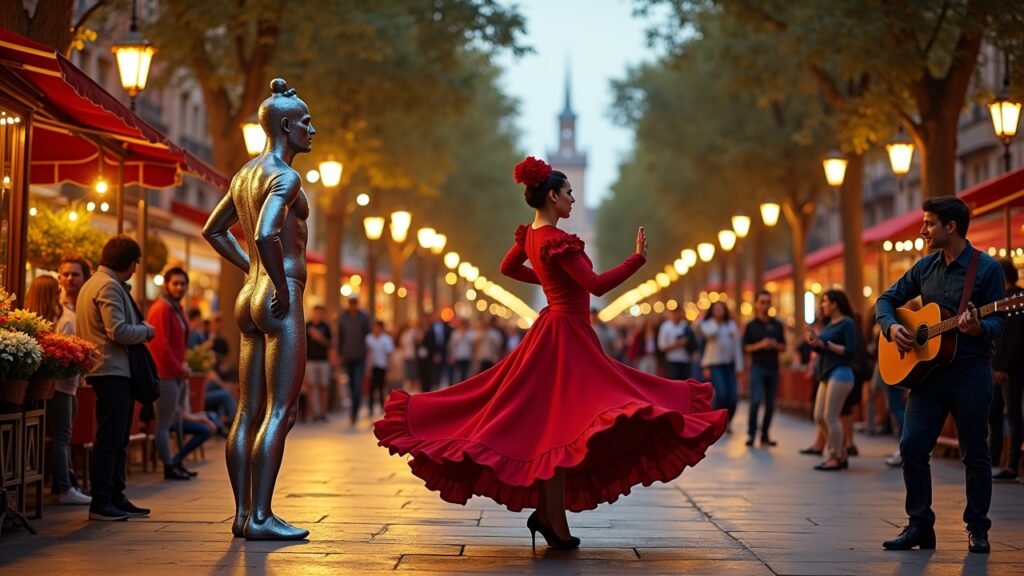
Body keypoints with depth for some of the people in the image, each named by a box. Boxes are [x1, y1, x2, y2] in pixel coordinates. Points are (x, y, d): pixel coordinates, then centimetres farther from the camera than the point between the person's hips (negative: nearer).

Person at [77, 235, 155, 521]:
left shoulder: (93, 283, 19)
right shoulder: (109, 286, -14)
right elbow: (118, 330, -23)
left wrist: (139, 328, 13)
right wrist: (146, 331, -7)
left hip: (115, 371, 11)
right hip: (112, 371, -11)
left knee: (117, 439, 14)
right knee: (109, 439, -8)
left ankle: (115, 498, 20)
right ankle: (100, 503, -6)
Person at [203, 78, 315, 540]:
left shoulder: (246, 173, 15)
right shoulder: (285, 176, -13)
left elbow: (214, 230, 25)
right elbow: (266, 234, -28)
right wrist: (281, 287, -17)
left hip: (250, 298, 10)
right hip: (281, 300, -10)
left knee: (248, 411, 9)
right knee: (280, 411, -8)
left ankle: (242, 512, 13)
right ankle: (260, 516, -8)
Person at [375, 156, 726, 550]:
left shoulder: (530, 236, 9)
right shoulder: (556, 240, -20)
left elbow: (507, 268, 28)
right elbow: (597, 285, -24)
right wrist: (639, 258, -16)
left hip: (553, 330, 10)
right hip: (568, 335, -10)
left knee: (545, 422, 12)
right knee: (559, 425, -9)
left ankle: (545, 512, 14)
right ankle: (555, 523, -8)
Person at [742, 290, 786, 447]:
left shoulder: (777, 325, 9)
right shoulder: (751, 326, 2)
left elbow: (783, 347, 12)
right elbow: (745, 347, 0)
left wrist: (775, 345, -9)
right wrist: (760, 345, -15)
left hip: (773, 368, 3)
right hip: (758, 367, -3)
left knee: (770, 404, 4)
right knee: (756, 401, -15)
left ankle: (765, 435, 12)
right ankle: (751, 434, -8)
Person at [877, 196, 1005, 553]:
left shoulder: (987, 268, -5)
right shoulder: (925, 267, 10)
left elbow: (997, 321, -8)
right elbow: (887, 300, 17)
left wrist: (978, 327, -30)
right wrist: (891, 326, -2)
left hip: (970, 372, -5)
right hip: (927, 370, 5)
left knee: (974, 453, 2)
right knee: (912, 445, -2)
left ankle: (977, 529, 14)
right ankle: (920, 525, 8)